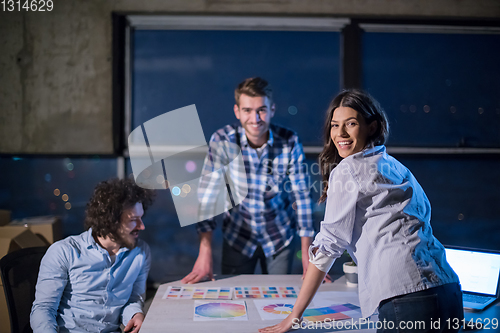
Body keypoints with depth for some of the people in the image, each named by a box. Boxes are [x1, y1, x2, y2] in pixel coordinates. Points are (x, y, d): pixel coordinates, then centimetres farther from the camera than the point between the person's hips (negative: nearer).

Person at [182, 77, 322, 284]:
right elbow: (208, 194, -18)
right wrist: (205, 254, -23)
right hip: (238, 237, 0)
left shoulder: (289, 142, -15)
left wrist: (306, 253, -9)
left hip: (280, 237, 1)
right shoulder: (222, 140, -18)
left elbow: (301, 195, -9)